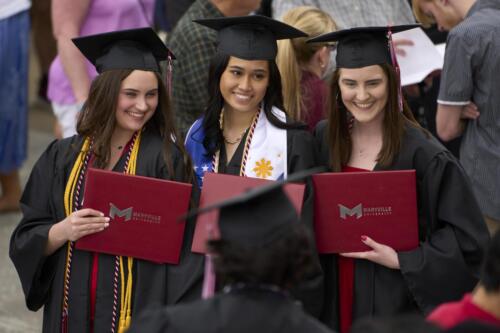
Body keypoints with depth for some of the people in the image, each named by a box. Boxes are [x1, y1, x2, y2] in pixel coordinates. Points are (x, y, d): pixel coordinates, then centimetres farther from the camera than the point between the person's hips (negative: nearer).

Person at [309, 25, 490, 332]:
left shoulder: (422, 153, -14)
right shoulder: (324, 139, 0)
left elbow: (467, 237, -11)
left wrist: (400, 259, -16)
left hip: (395, 301, -4)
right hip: (335, 298, 4)